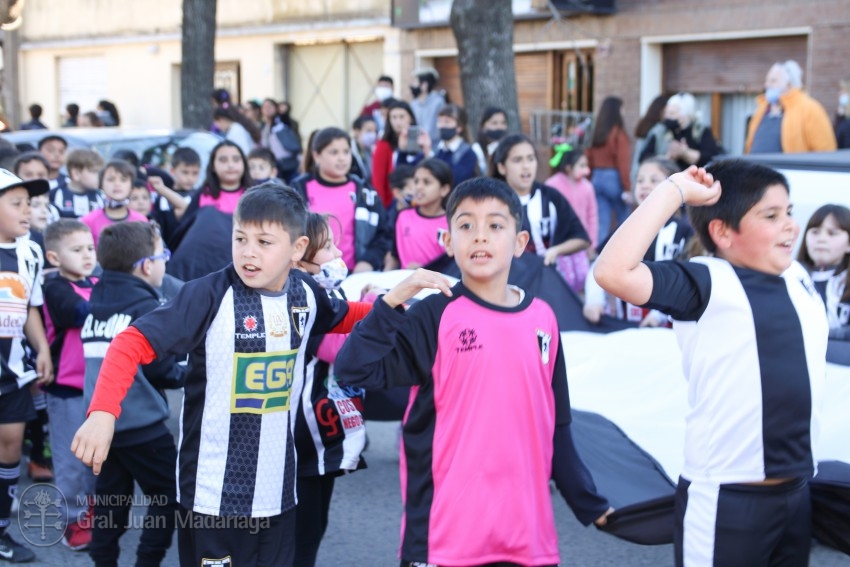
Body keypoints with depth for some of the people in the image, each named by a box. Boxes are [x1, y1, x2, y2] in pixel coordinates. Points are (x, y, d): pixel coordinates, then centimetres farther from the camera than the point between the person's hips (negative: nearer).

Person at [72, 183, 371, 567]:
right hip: (213, 494, -5)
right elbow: (135, 342, -21)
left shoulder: (306, 294, 1)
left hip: (278, 490, 5)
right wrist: (102, 412, -35)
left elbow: (341, 319, 23)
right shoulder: (211, 295, -16)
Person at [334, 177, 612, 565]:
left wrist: (590, 504, 16)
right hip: (446, 534, -4)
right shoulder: (435, 317, -5)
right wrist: (393, 301, -21)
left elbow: (556, 426, 13)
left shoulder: (542, 320, 6)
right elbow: (353, 371, -16)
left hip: (528, 531, 4)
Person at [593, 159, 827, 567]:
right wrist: (674, 192, -24)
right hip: (725, 501, -6)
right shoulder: (706, 285, -13)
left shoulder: (800, 281, 7)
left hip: (797, 491, 7)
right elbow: (614, 272, -29)